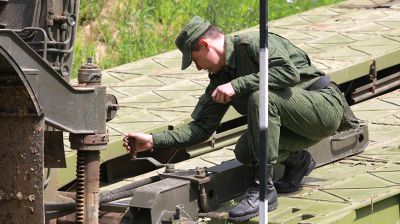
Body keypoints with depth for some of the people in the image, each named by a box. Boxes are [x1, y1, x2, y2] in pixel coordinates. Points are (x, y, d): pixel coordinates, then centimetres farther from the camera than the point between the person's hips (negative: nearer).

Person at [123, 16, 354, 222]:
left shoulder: (252, 43, -15)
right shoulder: (221, 79, 10)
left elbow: (289, 73, -31)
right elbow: (202, 128, 9)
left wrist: (237, 85, -27)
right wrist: (153, 140, 1)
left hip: (325, 105, -8)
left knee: (261, 97, -31)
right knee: (245, 151, -12)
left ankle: (263, 189, -28)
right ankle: (297, 160, 17)